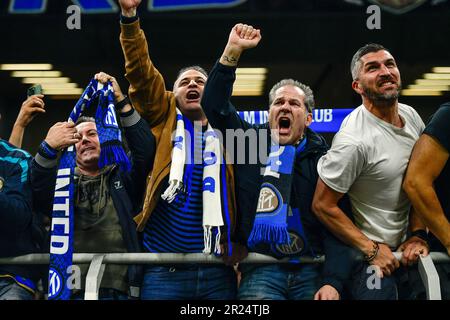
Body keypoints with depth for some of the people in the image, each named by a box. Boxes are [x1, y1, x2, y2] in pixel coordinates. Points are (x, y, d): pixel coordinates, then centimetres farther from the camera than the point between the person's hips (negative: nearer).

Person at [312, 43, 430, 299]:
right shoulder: (354, 141, -25)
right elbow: (323, 205, -19)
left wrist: (418, 234, -2)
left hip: (407, 250, 7)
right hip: (372, 258, -7)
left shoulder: (411, 116, -2)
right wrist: (372, 249, -14)